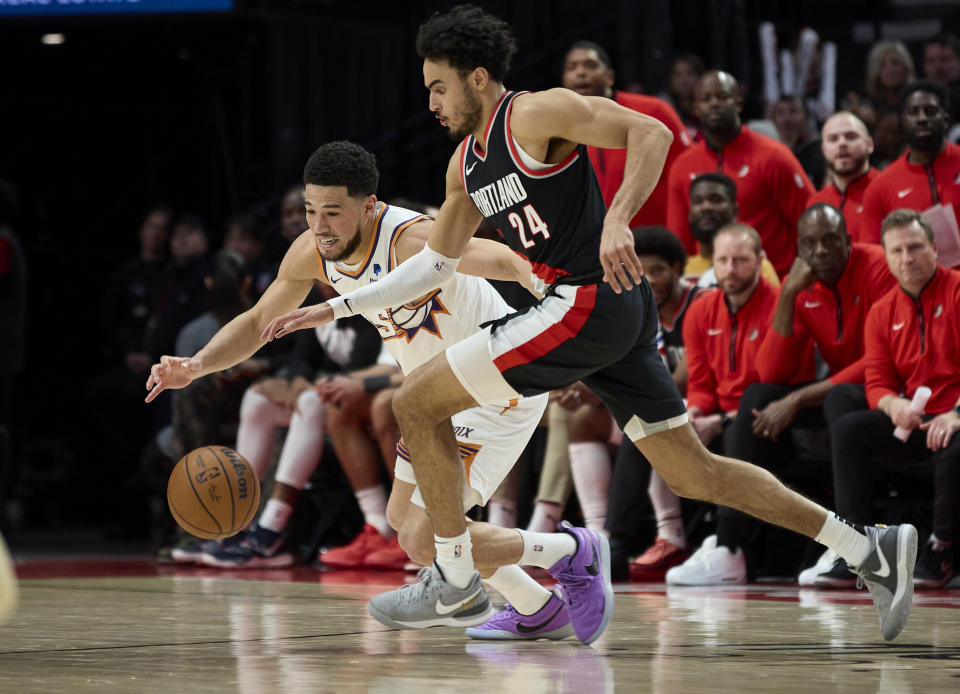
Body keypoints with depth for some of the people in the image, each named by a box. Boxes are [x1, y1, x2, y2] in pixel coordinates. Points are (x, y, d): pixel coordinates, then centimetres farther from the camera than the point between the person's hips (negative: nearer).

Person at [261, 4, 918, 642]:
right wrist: (336, 308, 22)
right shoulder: (467, 163, 19)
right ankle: (870, 549, 10)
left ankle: (455, 574, 5)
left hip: (592, 299, -10)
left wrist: (617, 220, -29)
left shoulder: (536, 114, -8)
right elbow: (437, 262, 27)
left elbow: (652, 133, -16)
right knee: (694, 474, 9)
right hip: (615, 321, 10)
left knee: (416, 401, -5)